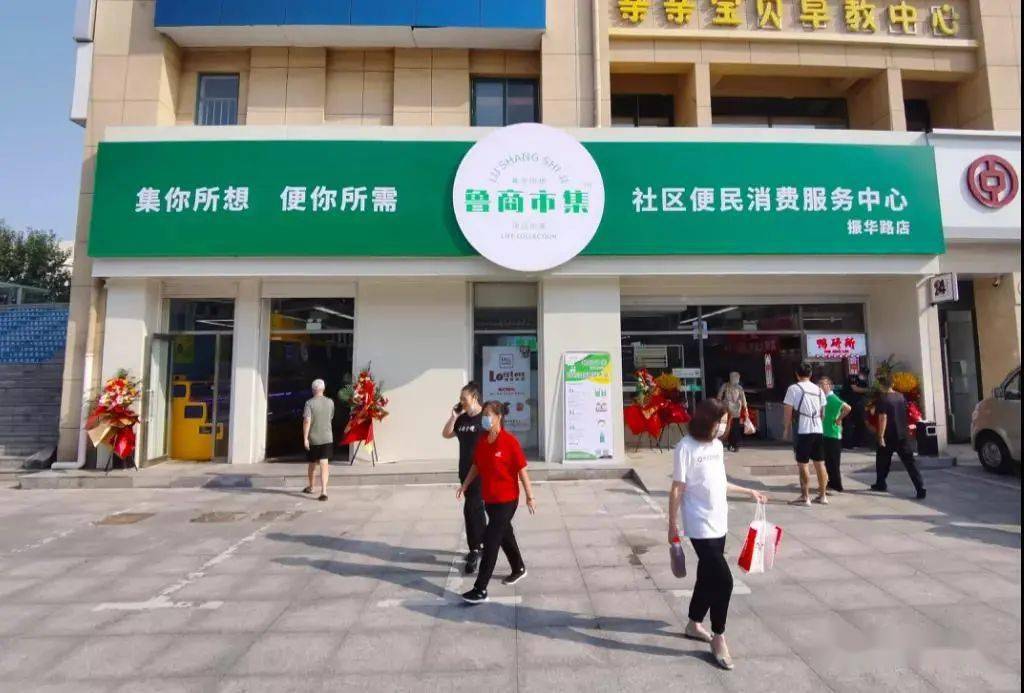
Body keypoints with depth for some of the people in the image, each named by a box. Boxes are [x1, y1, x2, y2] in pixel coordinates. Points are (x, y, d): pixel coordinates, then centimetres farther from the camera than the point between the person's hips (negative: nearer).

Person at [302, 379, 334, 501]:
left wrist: (305, 438, -15)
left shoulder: (309, 403, -10)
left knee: (312, 464, 17)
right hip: (327, 438, 1)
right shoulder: (330, 402, 2)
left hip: (313, 438, -1)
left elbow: (307, 421, -17)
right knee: (324, 465, -3)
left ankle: (310, 487, 35)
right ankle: (323, 491, -15)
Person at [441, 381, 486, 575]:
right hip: (465, 470, 7)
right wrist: (454, 416, -2)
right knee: (476, 507, 17)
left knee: (471, 508, -10)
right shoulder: (462, 418, 8)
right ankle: (482, 543, 31)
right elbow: (446, 434, 10)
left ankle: (474, 551, 0)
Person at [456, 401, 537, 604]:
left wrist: (530, 497, -10)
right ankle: (519, 569, 45)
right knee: (504, 535, 22)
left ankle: (480, 590, 4)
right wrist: (465, 485, 6)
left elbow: (522, 470, -14)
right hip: (489, 499, 7)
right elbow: (476, 466, 12)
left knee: (490, 541, -5)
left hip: (506, 500, -7)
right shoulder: (482, 441, 0)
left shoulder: (509, 441, -19)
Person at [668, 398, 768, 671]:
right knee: (723, 579, -8)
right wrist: (672, 525, -11)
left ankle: (694, 625, 35)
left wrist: (748, 491, 18)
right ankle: (719, 638, 11)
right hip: (700, 526, -8)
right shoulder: (686, 447, -16)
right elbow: (677, 489, -14)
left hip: (719, 524, 8)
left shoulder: (717, 446, 7)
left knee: (708, 577, 17)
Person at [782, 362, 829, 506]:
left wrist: (787, 429, 3)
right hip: (818, 430, 6)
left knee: (803, 464, -1)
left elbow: (787, 411, -8)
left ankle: (805, 497, 3)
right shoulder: (818, 389, 12)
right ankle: (823, 495, 19)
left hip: (802, 431, -6)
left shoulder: (794, 388, -7)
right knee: (820, 463, 12)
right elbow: (822, 411, 16)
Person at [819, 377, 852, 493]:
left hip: (833, 434, -9)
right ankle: (832, 482, 25)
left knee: (833, 461, -2)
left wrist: (839, 419, -20)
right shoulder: (826, 398, 10)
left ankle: (837, 485, 5)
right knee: (828, 460, 15)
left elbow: (848, 408, -29)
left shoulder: (832, 398, -17)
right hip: (826, 433, 9)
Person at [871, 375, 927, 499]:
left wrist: (881, 436, -16)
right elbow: (904, 413, 17)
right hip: (903, 434, 5)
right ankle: (921, 488, -6)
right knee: (909, 461, 2)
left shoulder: (882, 399, -13)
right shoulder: (900, 396, 6)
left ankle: (880, 484, 25)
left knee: (882, 460, 13)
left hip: (889, 436, -5)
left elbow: (883, 418, -18)